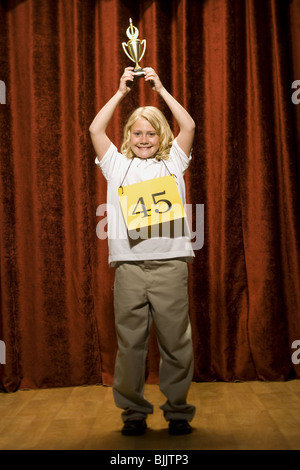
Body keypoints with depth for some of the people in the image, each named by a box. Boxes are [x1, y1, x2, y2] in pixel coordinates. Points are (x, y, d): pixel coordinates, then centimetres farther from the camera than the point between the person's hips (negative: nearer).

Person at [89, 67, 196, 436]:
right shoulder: (117, 165, 17)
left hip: (170, 263, 0)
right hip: (129, 264, 1)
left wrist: (161, 89, 12)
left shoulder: (172, 163, 16)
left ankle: (178, 412, 15)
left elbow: (188, 126, 7)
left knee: (176, 341, 1)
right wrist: (121, 92, 14)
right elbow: (95, 129, 10)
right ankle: (133, 412, 16)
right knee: (130, 342, 2)